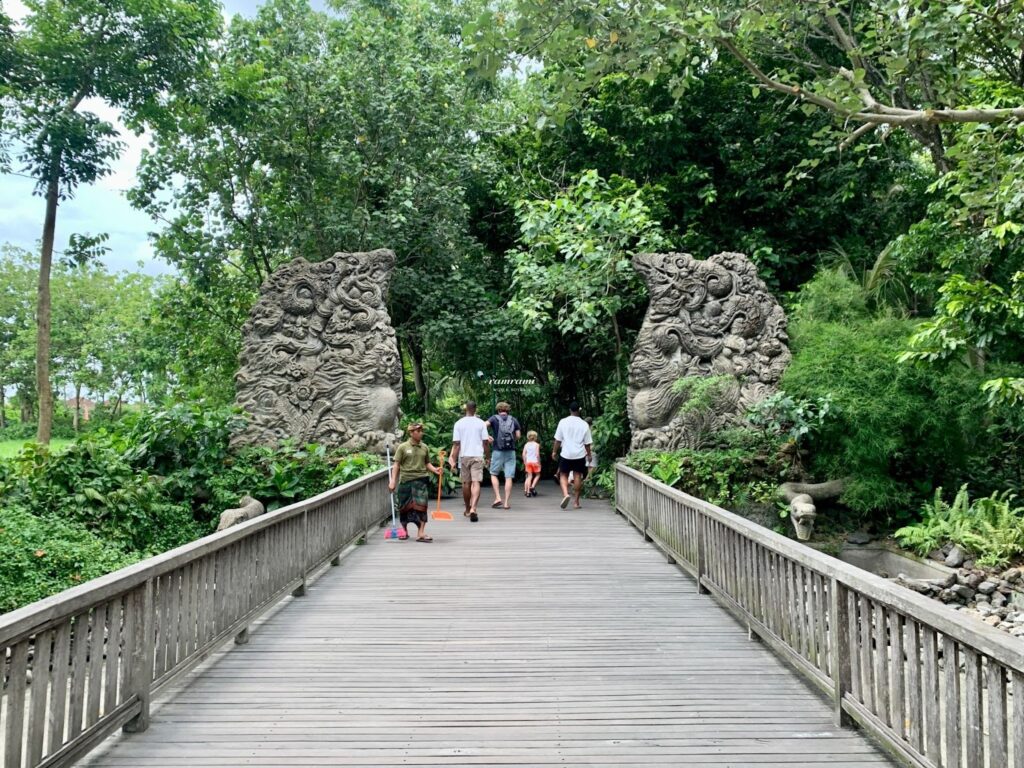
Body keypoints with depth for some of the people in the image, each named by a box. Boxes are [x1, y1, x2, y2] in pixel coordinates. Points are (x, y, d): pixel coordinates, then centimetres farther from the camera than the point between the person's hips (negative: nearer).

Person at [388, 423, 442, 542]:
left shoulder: (424, 448, 9)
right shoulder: (403, 447, 0)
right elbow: (396, 465, 0)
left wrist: (434, 469, -4)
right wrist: (393, 480, -6)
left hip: (421, 479, 2)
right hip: (406, 479, -1)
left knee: (421, 505, -8)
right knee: (405, 506, 9)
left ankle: (421, 533, -8)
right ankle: (404, 530, 28)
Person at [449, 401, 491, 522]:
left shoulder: (459, 423, 1)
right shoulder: (481, 423, 0)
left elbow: (456, 444, -3)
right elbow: (485, 442, 0)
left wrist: (454, 460, 0)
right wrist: (487, 456, 11)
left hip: (464, 456, 1)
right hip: (477, 455, -1)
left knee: (466, 483, 13)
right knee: (476, 482, -7)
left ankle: (468, 509, 25)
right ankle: (473, 508, -24)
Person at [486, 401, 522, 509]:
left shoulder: (494, 418, 2)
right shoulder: (514, 420, 8)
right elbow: (518, 435, 3)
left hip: (497, 451, -1)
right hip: (510, 451, 2)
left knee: (494, 474, 13)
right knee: (508, 477, 3)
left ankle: (498, 498, 1)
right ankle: (507, 502, 2)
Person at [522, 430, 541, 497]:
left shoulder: (526, 445, 6)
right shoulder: (537, 445, -5)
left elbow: (523, 454, 2)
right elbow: (537, 454, -12)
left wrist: (524, 462, 11)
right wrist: (539, 462, -3)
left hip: (528, 462, 4)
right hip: (535, 462, -3)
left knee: (529, 476, 6)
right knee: (537, 475, 13)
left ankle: (527, 491, 0)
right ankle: (533, 486, -5)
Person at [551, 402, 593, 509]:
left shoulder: (563, 422, -4)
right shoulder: (584, 424, -2)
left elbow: (558, 440, -2)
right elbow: (587, 443, 3)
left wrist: (554, 451, 9)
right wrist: (589, 454, 16)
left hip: (566, 454, -1)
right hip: (580, 454, 1)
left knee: (563, 475, 8)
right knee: (577, 476, 8)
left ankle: (565, 494, -17)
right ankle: (576, 502, 10)